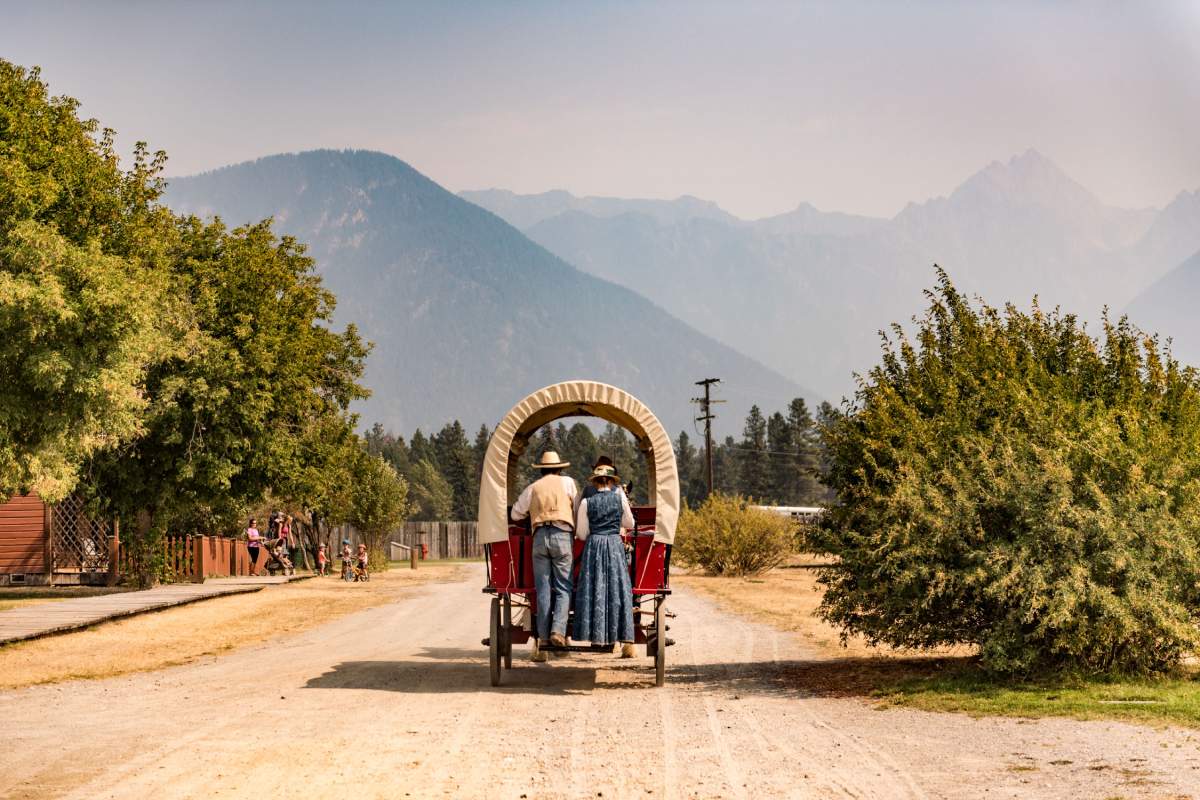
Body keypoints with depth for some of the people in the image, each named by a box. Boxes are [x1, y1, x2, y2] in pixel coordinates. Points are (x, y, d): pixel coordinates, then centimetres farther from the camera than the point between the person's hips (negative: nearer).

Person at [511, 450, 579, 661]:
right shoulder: (568, 482, 13)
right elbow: (578, 509, 15)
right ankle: (558, 630, -19)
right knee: (563, 588, -1)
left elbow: (516, 514, 25)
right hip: (562, 535, -2)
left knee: (543, 589, 3)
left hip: (540, 536, 2)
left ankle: (542, 637, -1)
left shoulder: (532, 488, 17)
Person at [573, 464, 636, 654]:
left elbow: (581, 534, 3)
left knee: (594, 590, 4)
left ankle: (596, 637, 0)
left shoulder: (587, 502, 0)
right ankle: (627, 641, 0)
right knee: (618, 588, 3)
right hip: (615, 545, 1)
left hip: (593, 546, -1)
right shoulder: (620, 498, 1)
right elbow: (629, 524, 13)